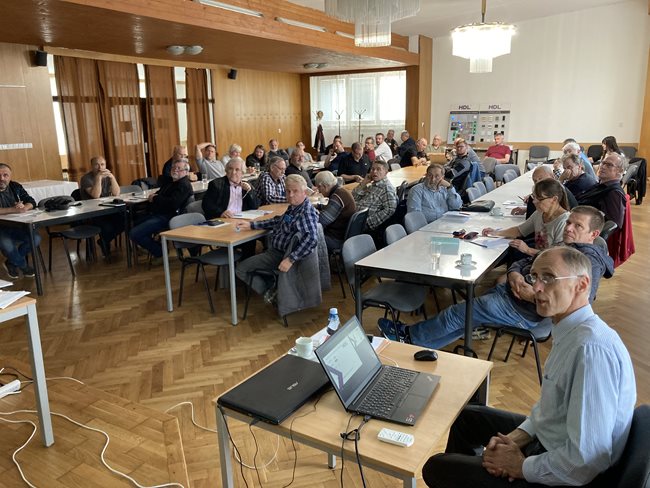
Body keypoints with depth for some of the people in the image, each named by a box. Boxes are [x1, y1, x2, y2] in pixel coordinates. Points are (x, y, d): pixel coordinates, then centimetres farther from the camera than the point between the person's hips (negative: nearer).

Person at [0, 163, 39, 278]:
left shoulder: (15, 186, 5)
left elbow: (32, 202, 2)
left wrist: (24, 207, -22)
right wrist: (14, 209, -34)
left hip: (17, 226, 5)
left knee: (36, 239, -18)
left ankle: (12, 263, 7)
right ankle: (23, 266, 1)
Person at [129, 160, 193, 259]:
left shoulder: (184, 185, -13)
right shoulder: (171, 181, 18)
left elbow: (173, 203, -26)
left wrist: (155, 198, -12)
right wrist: (153, 196, 6)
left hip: (166, 217, -11)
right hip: (156, 214, 11)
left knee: (135, 233, -20)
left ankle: (160, 252, -3)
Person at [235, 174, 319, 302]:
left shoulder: (306, 212, -28)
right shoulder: (294, 207, 2)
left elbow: (311, 239, -42)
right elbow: (278, 221, 16)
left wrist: (291, 259, -43)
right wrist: (251, 225, 11)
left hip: (280, 255, -11)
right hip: (274, 250, 11)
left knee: (241, 268, -5)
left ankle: (270, 292, 4)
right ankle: (271, 290, 19)